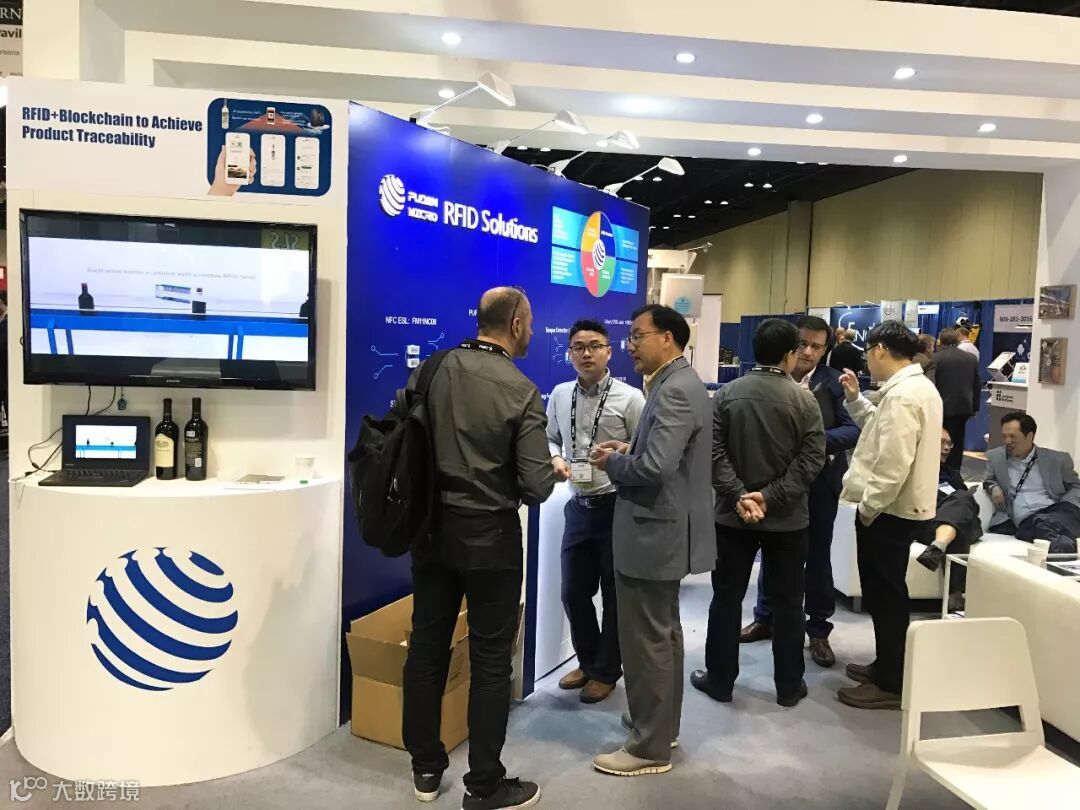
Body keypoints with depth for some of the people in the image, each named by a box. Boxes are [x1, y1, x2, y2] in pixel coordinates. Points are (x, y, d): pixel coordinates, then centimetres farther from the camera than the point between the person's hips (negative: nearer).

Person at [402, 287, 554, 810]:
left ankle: (426, 767, 31)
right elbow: (536, 487, -17)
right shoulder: (521, 391, -15)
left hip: (433, 526, 5)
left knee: (427, 645, 15)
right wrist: (553, 470, 5)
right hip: (489, 535, -5)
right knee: (490, 659, 8)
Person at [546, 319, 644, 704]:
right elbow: (550, 439, 14)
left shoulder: (629, 398, -11)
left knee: (616, 593, 11)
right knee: (574, 592, 13)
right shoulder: (560, 395, 4)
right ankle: (588, 661, 38)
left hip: (618, 507, -4)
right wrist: (555, 459, -6)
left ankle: (606, 670, 32)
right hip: (579, 506, 5)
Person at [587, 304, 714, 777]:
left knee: (646, 640, 1)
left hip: (655, 532, -11)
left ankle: (651, 747, 15)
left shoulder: (675, 390, -21)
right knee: (662, 633, 21)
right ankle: (662, 724, 36)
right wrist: (630, 449, 5)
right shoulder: (677, 383, 11)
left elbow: (654, 467, -30)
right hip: (664, 528, 11)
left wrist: (612, 463, -13)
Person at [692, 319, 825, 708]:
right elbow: (811, 459, -13)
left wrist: (738, 495, -13)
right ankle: (789, 686, 22)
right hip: (787, 517, -1)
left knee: (727, 598, 10)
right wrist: (771, 496, -14)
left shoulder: (726, 394, -1)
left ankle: (719, 680, 20)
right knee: (787, 602, 11)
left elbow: (714, 451, -8)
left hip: (733, 514, 1)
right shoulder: (804, 399, -6)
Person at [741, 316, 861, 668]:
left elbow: (853, 430, -11)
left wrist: (817, 439, -26)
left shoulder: (834, 382, -6)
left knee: (817, 556, 10)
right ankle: (765, 617, 34)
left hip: (819, 482, -1)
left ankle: (818, 630, 25)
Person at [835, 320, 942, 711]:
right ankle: (887, 666, 33)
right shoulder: (919, 386, 11)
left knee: (885, 595, 1)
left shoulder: (901, 394, -22)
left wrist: (868, 507, -17)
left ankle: (890, 685, 13)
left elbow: (893, 463, -27)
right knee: (885, 592, 20)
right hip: (902, 506, 10)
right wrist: (855, 399, 14)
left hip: (889, 510, -10)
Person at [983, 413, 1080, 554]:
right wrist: (993, 487, 4)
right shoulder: (995, 457, 17)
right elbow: (988, 481, 29)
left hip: (1057, 513, 0)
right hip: (1025, 522, 0)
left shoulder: (1057, 459, 14)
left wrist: (1064, 508, -2)